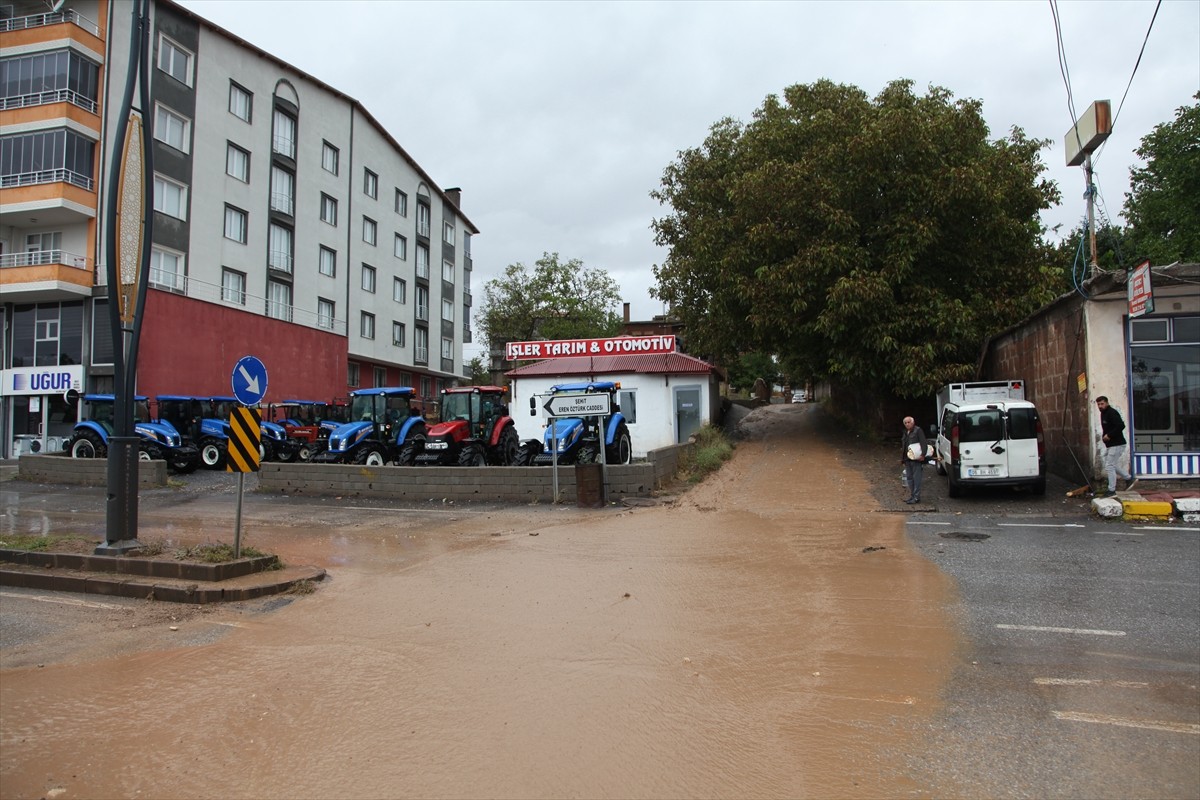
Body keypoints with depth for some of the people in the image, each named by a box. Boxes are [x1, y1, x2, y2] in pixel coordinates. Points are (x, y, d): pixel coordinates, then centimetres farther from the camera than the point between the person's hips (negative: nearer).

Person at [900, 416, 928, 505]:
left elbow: (923, 443, -13)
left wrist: (923, 454, -23)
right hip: (907, 459, 9)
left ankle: (916, 497, -3)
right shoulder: (905, 432, 19)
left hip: (916, 459, -9)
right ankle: (911, 495, 20)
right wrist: (902, 458, 19)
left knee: (916, 478, -5)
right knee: (909, 477, 12)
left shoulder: (918, 430, -6)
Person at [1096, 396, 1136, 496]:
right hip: (1110, 445, 10)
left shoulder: (1112, 413, -17)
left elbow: (1121, 426, -29)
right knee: (1112, 465, 19)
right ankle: (1129, 478, 32)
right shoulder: (1103, 413, 14)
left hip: (1117, 444, -10)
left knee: (1109, 466, -8)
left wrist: (1109, 435, -24)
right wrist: (1104, 436, 7)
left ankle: (1111, 490, -1)